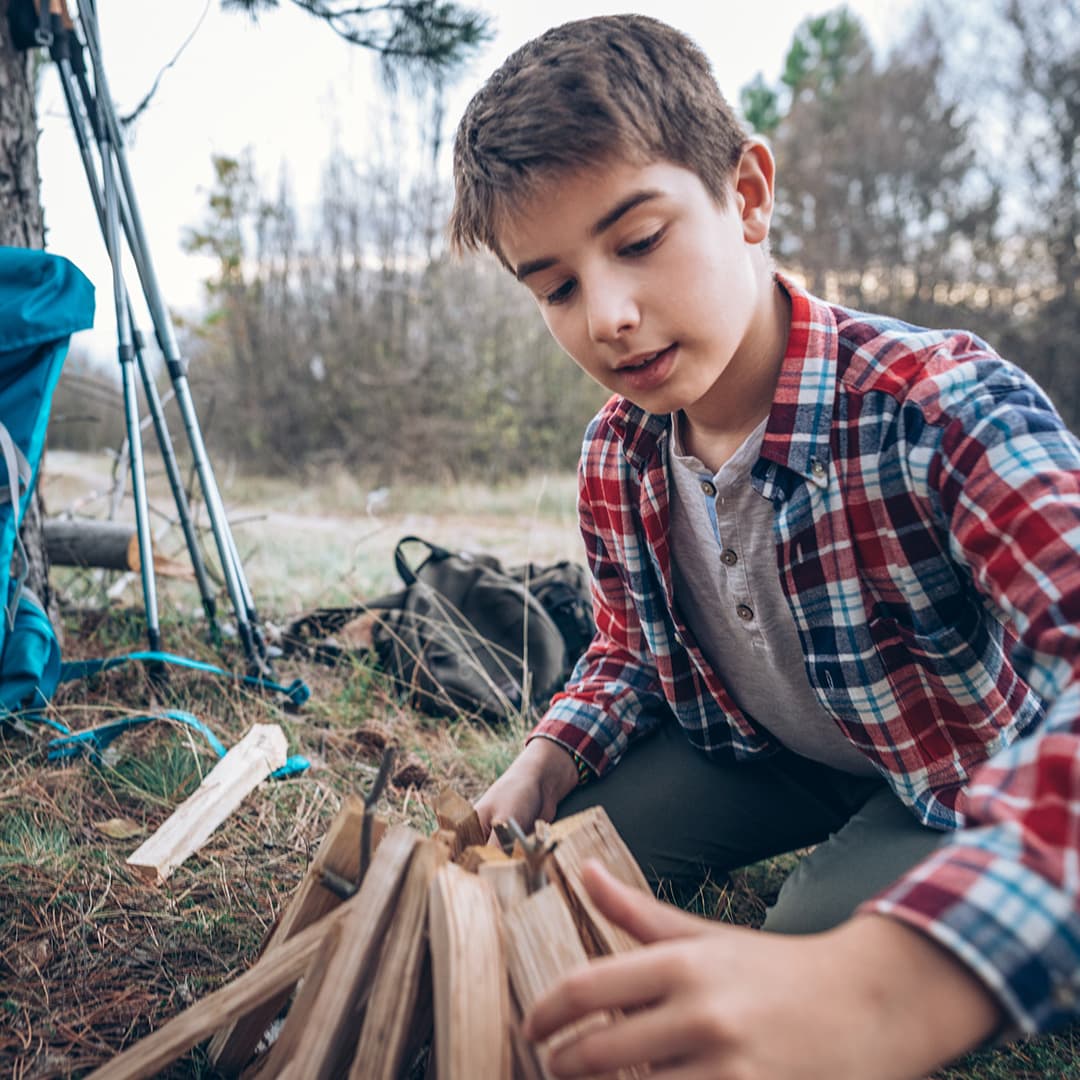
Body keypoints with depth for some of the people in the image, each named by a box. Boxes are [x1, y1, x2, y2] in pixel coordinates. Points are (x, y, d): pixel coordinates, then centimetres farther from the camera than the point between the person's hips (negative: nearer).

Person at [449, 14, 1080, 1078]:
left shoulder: (939, 404, -34)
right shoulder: (613, 458, -12)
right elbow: (630, 656, 4)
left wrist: (883, 988, -65)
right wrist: (542, 768, -18)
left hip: (978, 780, -5)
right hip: (767, 757, 6)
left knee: (817, 933, -31)